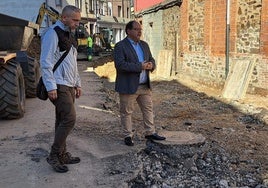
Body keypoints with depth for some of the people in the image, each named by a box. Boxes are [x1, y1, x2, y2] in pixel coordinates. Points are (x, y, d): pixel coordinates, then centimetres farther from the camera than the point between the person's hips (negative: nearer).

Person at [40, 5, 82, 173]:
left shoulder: (70, 35, 18)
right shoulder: (53, 33, -10)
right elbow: (46, 62, -16)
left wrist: (78, 84, 20)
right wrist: (51, 87, -20)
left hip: (69, 86, 9)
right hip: (58, 86, -9)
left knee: (63, 120, 11)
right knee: (69, 118, -13)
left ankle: (62, 155, 19)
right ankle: (54, 155, -2)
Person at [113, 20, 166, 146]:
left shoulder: (144, 45, 13)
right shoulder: (120, 46, -10)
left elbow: (151, 60, 19)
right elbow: (120, 64, -22)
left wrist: (151, 65, -7)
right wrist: (140, 66, -23)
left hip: (145, 86, 7)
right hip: (128, 87, -6)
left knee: (148, 109, 11)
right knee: (126, 112, 4)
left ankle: (150, 133, 24)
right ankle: (128, 136, 17)